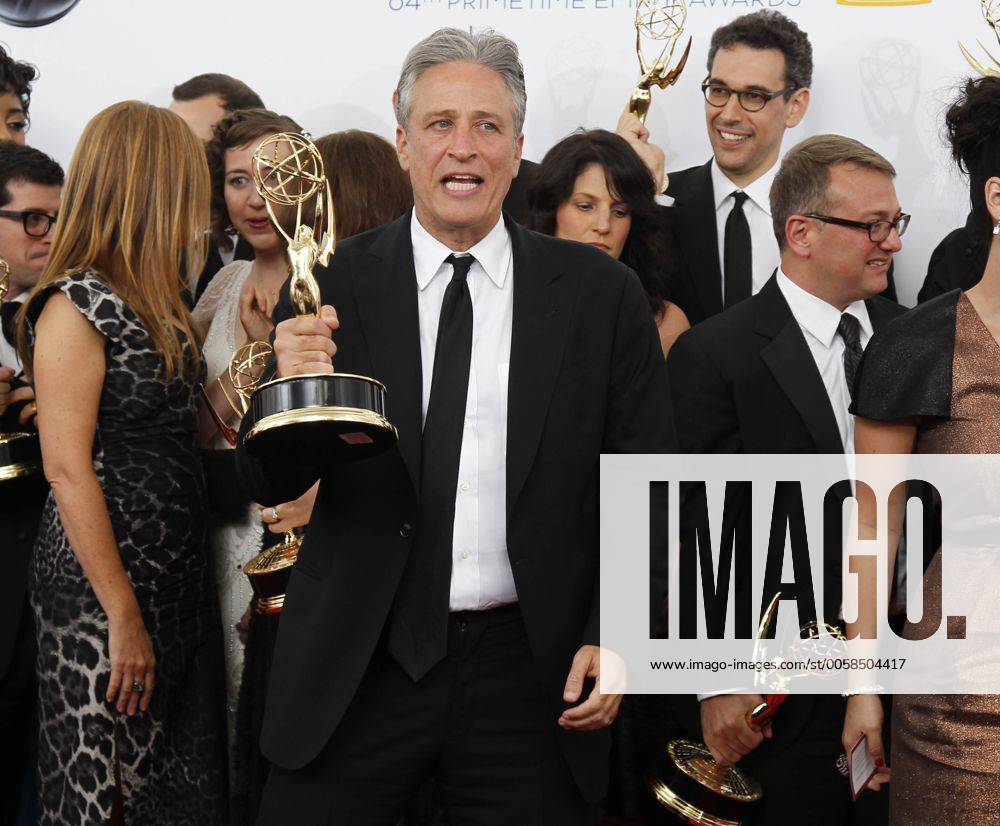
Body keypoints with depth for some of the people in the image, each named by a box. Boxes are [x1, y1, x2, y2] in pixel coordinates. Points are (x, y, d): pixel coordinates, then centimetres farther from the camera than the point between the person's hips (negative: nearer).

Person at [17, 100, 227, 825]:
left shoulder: (154, 301, 14)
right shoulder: (78, 302, -13)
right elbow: (68, 468, -17)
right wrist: (123, 616, -19)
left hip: (178, 574, 8)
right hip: (102, 584, -8)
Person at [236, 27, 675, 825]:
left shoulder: (602, 293, -1)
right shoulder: (332, 285, -1)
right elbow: (271, 485, -2)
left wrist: (613, 638, -6)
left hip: (530, 670, 0)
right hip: (356, 666, 0)